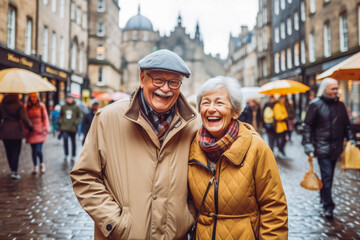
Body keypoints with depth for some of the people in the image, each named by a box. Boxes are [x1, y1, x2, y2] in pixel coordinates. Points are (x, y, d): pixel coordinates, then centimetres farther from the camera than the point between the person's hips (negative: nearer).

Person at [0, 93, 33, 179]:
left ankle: (12, 170, 24)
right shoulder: (19, 105, -8)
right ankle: (14, 172, -5)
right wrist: (30, 126, 2)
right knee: (16, 151, 1)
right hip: (16, 131, -3)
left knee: (8, 152, 14)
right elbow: (24, 118, -13)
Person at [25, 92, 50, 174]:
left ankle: (42, 164, 16)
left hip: (40, 131, -2)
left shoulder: (41, 106, 1)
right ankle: (35, 167, 23)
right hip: (31, 132, 2)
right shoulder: (26, 108, 5)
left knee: (38, 150, -11)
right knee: (33, 150, 8)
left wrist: (45, 128, -2)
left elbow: (45, 118, 3)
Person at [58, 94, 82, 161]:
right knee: (65, 139, -15)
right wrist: (60, 122, 4)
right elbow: (60, 115, 17)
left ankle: (73, 156, 19)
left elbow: (79, 117, 4)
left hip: (73, 128, 0)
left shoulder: (76, 107, 2)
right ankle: (66, 154, 2)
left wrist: (76, 122, -10)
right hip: (64, 127, 1)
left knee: (73, 142, 7)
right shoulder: (63, 107, 7)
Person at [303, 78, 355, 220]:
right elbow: (307, 126, -7)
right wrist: (309, 146, -14)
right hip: (322, 147, -5)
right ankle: (328, 206, -2)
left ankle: (323, 197, 32)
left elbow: (346, 125, 19)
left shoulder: (340, 105, 10)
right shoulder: (315, 104, -6)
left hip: (335, 147, 5)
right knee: (327, 176, -8)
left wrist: (351, 139, 6)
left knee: (329, 175, 15)